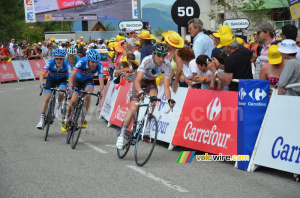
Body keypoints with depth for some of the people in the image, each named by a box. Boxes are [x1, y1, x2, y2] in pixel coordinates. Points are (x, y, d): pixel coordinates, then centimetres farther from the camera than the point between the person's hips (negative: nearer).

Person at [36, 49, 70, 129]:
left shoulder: (66, 65, -31)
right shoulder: (50, 62, -31)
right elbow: (42, 74, -36)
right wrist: (42, 83, -55)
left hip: (62, 80, 0)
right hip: (51, 79, 1)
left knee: (61, 93, -30)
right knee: (47, 98, -14)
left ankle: (59, 105, 4)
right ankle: (42, 119, -8)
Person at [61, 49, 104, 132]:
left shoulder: (99, 65, -29)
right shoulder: (82, 61, -33)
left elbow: (101, 82, -32)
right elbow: (72, 75, -39)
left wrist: (99, 91, -51)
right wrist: (71, 86, -56)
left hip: (88, 81, 1)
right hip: (78, 79, -1)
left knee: (87, 95, -28)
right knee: (73, 100, -11)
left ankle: (84, 118, -12)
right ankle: (66, 120, 12)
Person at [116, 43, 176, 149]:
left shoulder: (167, 65, -27)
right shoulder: (147, 60, -35)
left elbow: (166, 86, -28)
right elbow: (137, 81, -41)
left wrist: (169, 99, -46)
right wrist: (140, 92, -60)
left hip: (151, 82, 3)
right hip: (140, 80, -3)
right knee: (133, 108, -16)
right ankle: (121, 135, -3)